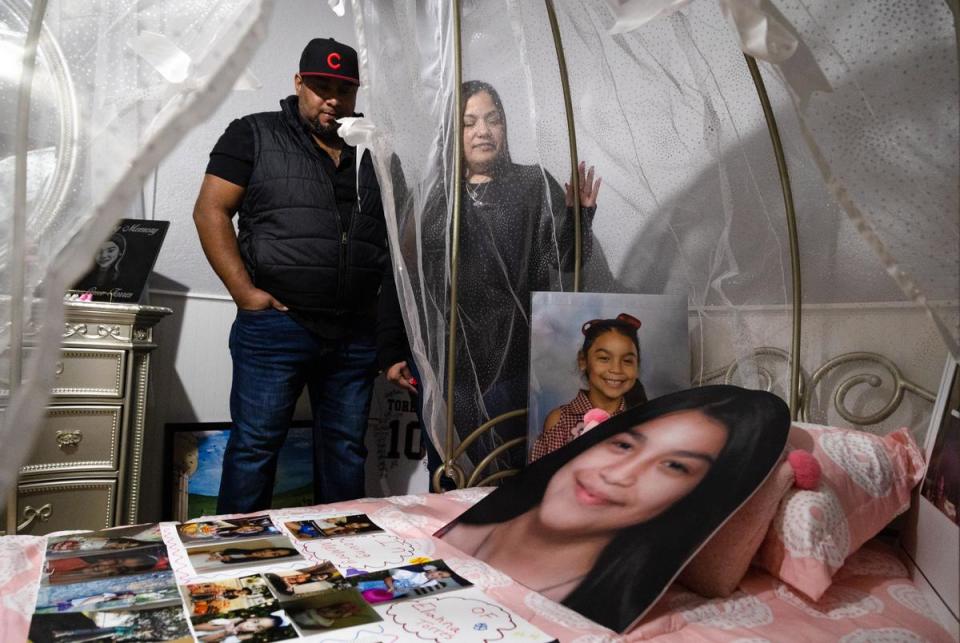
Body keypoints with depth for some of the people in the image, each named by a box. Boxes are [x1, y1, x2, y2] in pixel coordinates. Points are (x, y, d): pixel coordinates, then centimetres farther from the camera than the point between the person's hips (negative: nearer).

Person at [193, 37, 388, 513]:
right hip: (275, 325, -3)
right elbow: (211, 211, -2)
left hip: (356, 333, 4)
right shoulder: (254, 135, 3)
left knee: (346, 449, 12)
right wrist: (244, 292, -12)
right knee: (255, 446, 2)